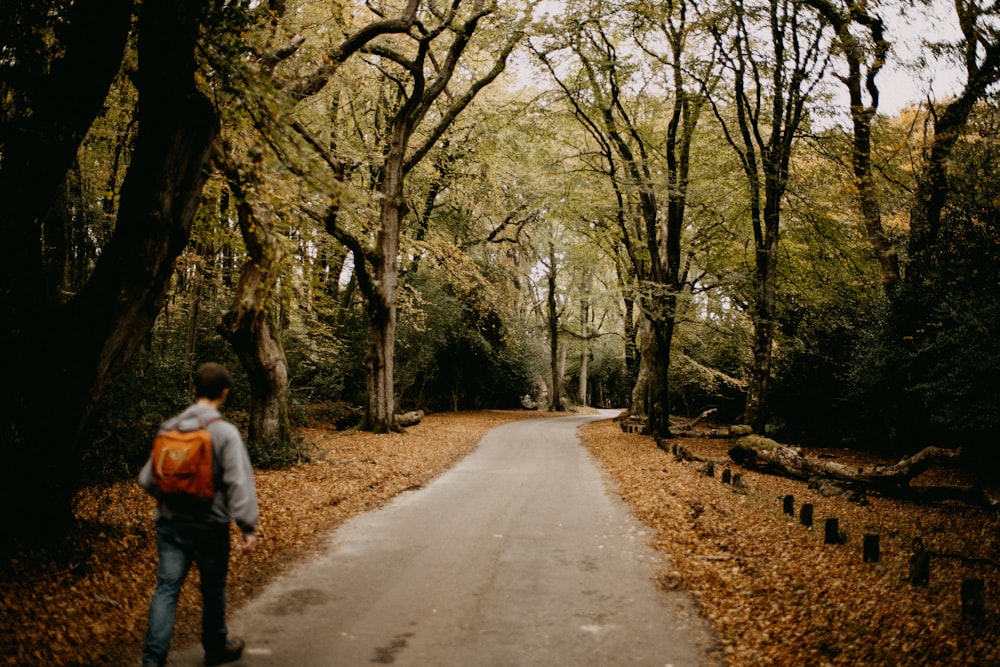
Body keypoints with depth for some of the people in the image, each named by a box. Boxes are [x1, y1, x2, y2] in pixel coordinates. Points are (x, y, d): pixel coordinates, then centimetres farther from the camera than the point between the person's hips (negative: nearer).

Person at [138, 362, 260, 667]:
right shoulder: (225, 432, -15)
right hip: (209, 525, -3)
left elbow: (147, 478, 7)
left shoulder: (168, 428, 0)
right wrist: (249, 527, -16)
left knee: (166, 588, 6)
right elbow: (239, 483, -19)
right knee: (213, 589, 14)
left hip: (170, 523, 3)